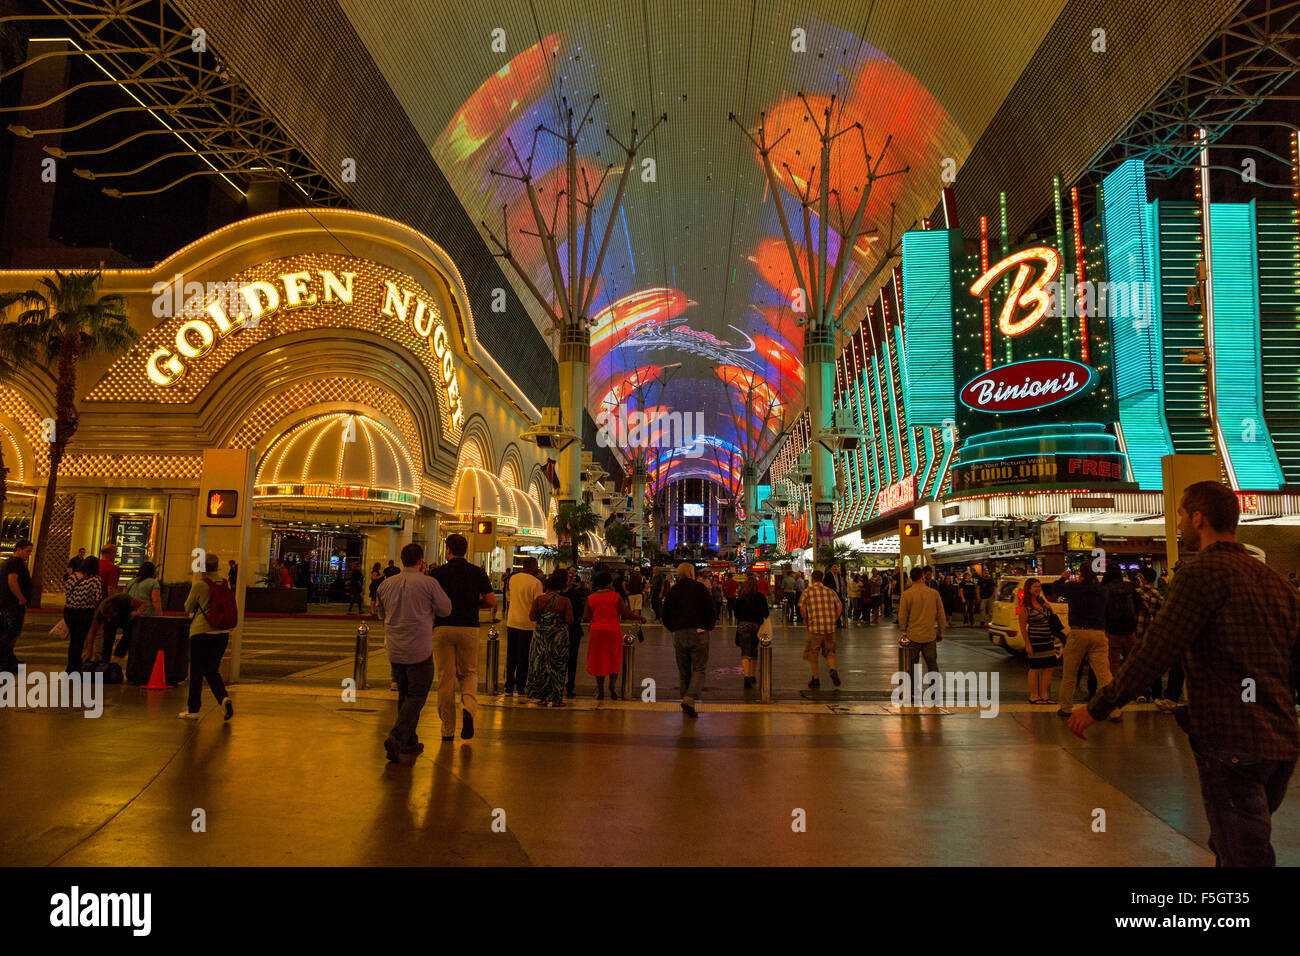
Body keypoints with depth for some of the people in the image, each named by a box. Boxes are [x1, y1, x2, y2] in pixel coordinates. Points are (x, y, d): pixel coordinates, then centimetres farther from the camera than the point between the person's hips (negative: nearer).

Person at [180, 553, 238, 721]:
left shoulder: (200, 585, -10)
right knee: (212, 671, 14)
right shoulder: (225, 583, 5)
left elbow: (188, 608, 3)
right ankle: (224, 698, -10)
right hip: (222, 632, 5)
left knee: (196, 672, 8)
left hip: (202, 632, -5)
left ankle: (193, 710, 16)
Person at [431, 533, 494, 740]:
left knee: (446, 677, 7)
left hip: (443, 628, -1)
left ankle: (448, 729, 12)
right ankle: (469, 708, -13)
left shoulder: (438, 572, -3)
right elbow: (491, 602, 0)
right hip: (469, 628, 1)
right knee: (469, 673, 16)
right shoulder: (477, 572, 2)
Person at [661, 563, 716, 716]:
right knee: (699, 669, 0)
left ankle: (687, 704, 13)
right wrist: (709, 627, 10)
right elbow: (710, 610, -4)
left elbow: (665, 616, 11)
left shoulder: (673, 590, 9)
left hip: (679, 635, 3)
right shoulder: (699, 587, -1)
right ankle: (689, 699, -20)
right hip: (698, 633, -3)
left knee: (683, 672, 12)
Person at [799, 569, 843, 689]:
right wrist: (833, 621, 12)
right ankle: (833, 670, -8)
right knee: (830, 652, 17)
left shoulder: (807, 591, 0)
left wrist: (807, 621, 6)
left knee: (813, 654, 10)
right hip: (830, 628, 3)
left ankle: (816, 679, 14)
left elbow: (802, 608, -7)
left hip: (815, 627, -3)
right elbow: (840, 607, 5)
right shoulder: (830, 591, 9)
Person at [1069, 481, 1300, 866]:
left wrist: (1098, 707, -10)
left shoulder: (1202, 571, -12)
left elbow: (1155, 651, -17)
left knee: (1240, 854, 0)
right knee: (1227, 845, 22)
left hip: (1231, 744, -8)